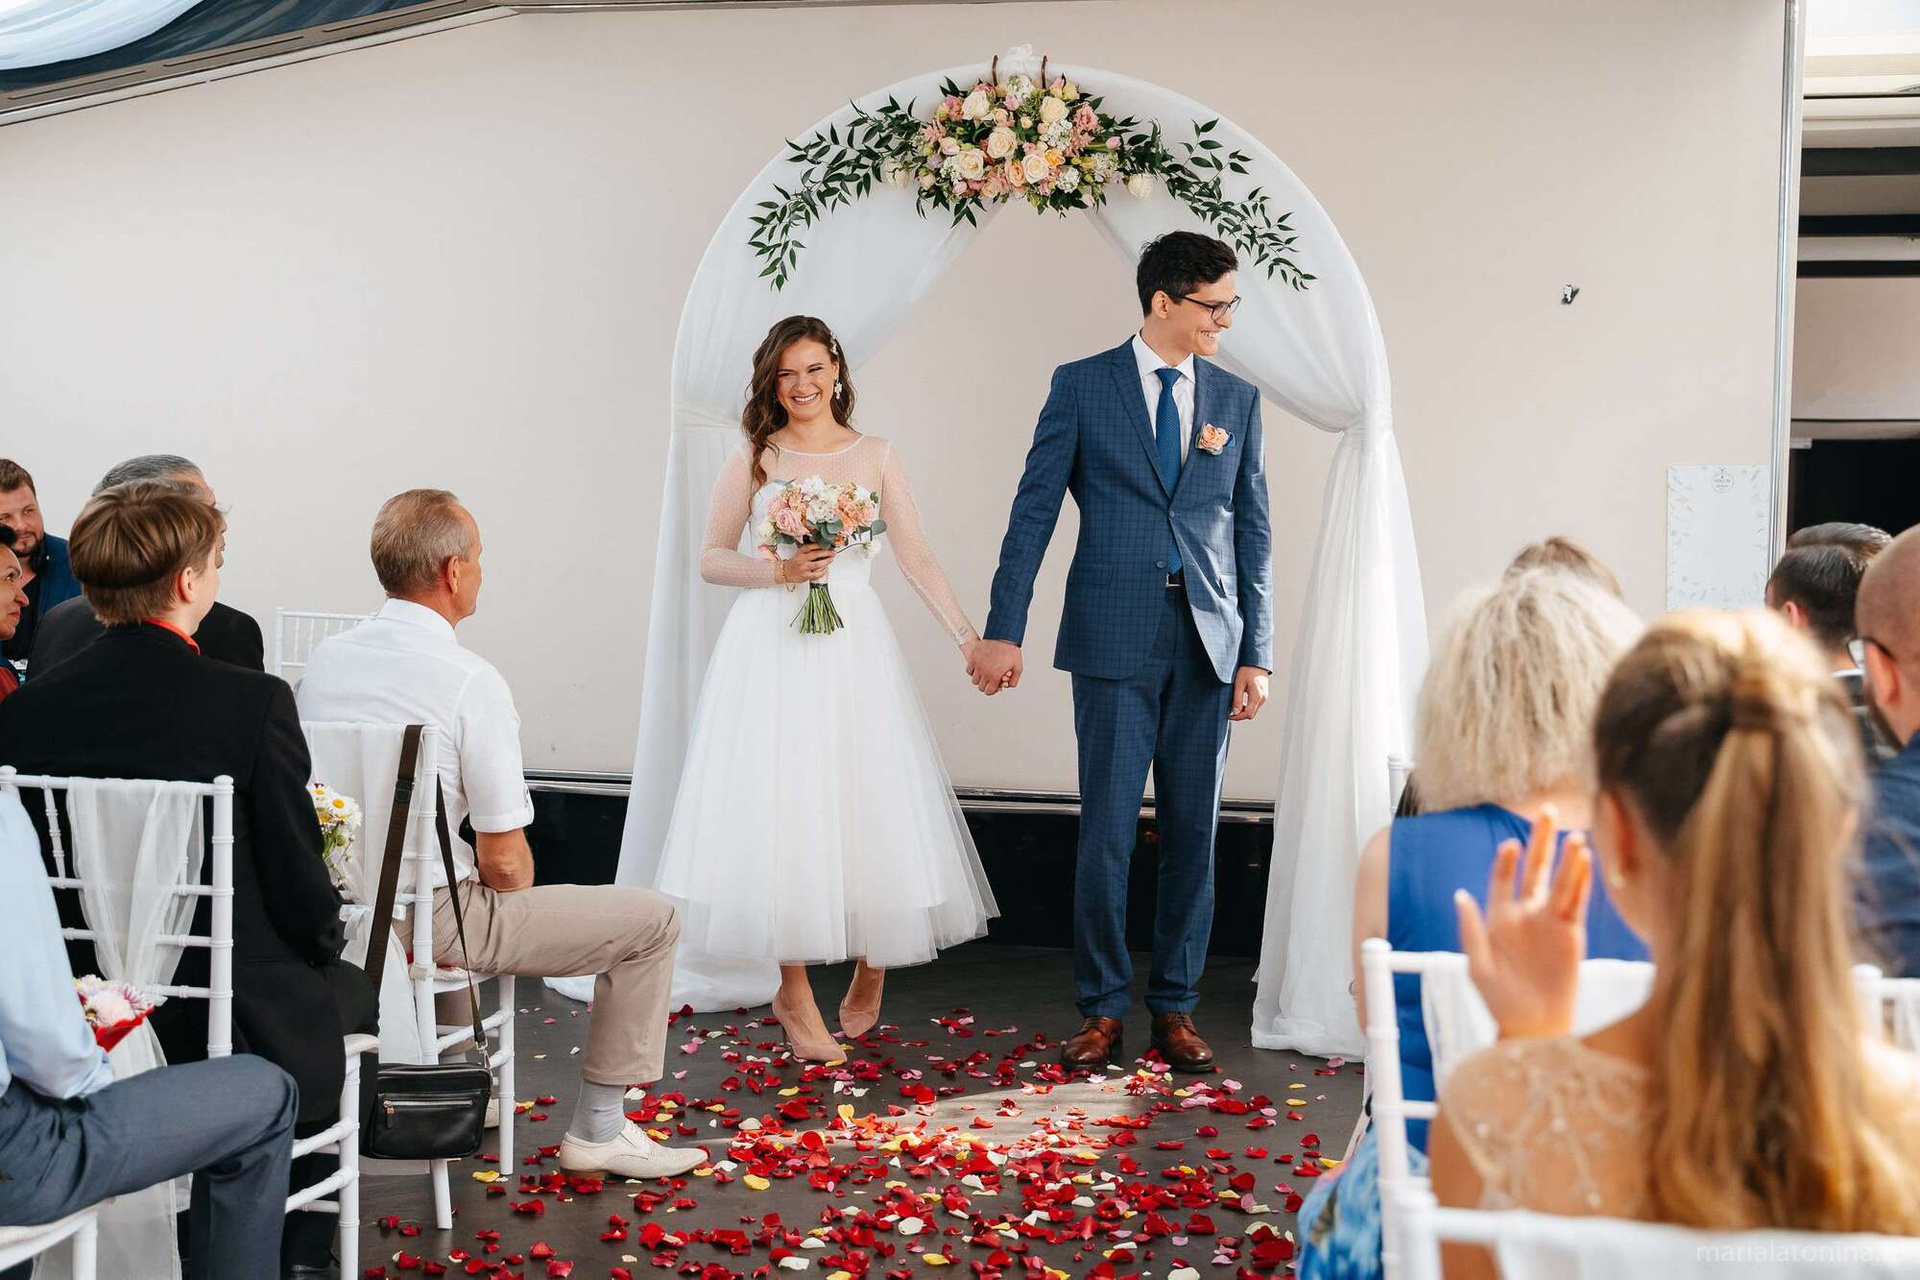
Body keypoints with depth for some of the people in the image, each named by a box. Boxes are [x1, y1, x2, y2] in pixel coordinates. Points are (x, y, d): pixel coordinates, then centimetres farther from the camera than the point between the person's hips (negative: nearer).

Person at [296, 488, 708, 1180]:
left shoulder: (323, 658, 1)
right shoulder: (471, 681, -18)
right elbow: (505, 860, -16)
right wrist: (513, 903, 7)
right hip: (426, 920, -8)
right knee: (652, 920, 4)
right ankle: (598, 1128, 11)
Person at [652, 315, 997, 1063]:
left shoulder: (876, 459, 8)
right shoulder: (753, 460, 6)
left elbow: (918, 560, 3)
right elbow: (711, 559, 6)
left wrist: (968, 637, -7)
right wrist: (777, 571, -11)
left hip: (853, 650, 1)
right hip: (770, 651, -1)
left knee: (867, 805, 0)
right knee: (779, 809, -4)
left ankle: (871, 966, 25)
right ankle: (794, 994, 6)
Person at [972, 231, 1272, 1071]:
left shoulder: (1237, 398, 10)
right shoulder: (1082, 386, 2)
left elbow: (1253, 530, 10)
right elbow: (1034, 511, 0)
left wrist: (1256, 654, 3)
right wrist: (1004, 629, -6)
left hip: (1208, 642, 3)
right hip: (1115, 639, -3)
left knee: (1193, 834, 7)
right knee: (1108, 832, -2)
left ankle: (1174, 1006, 18)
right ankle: (1102, 1008, 11)